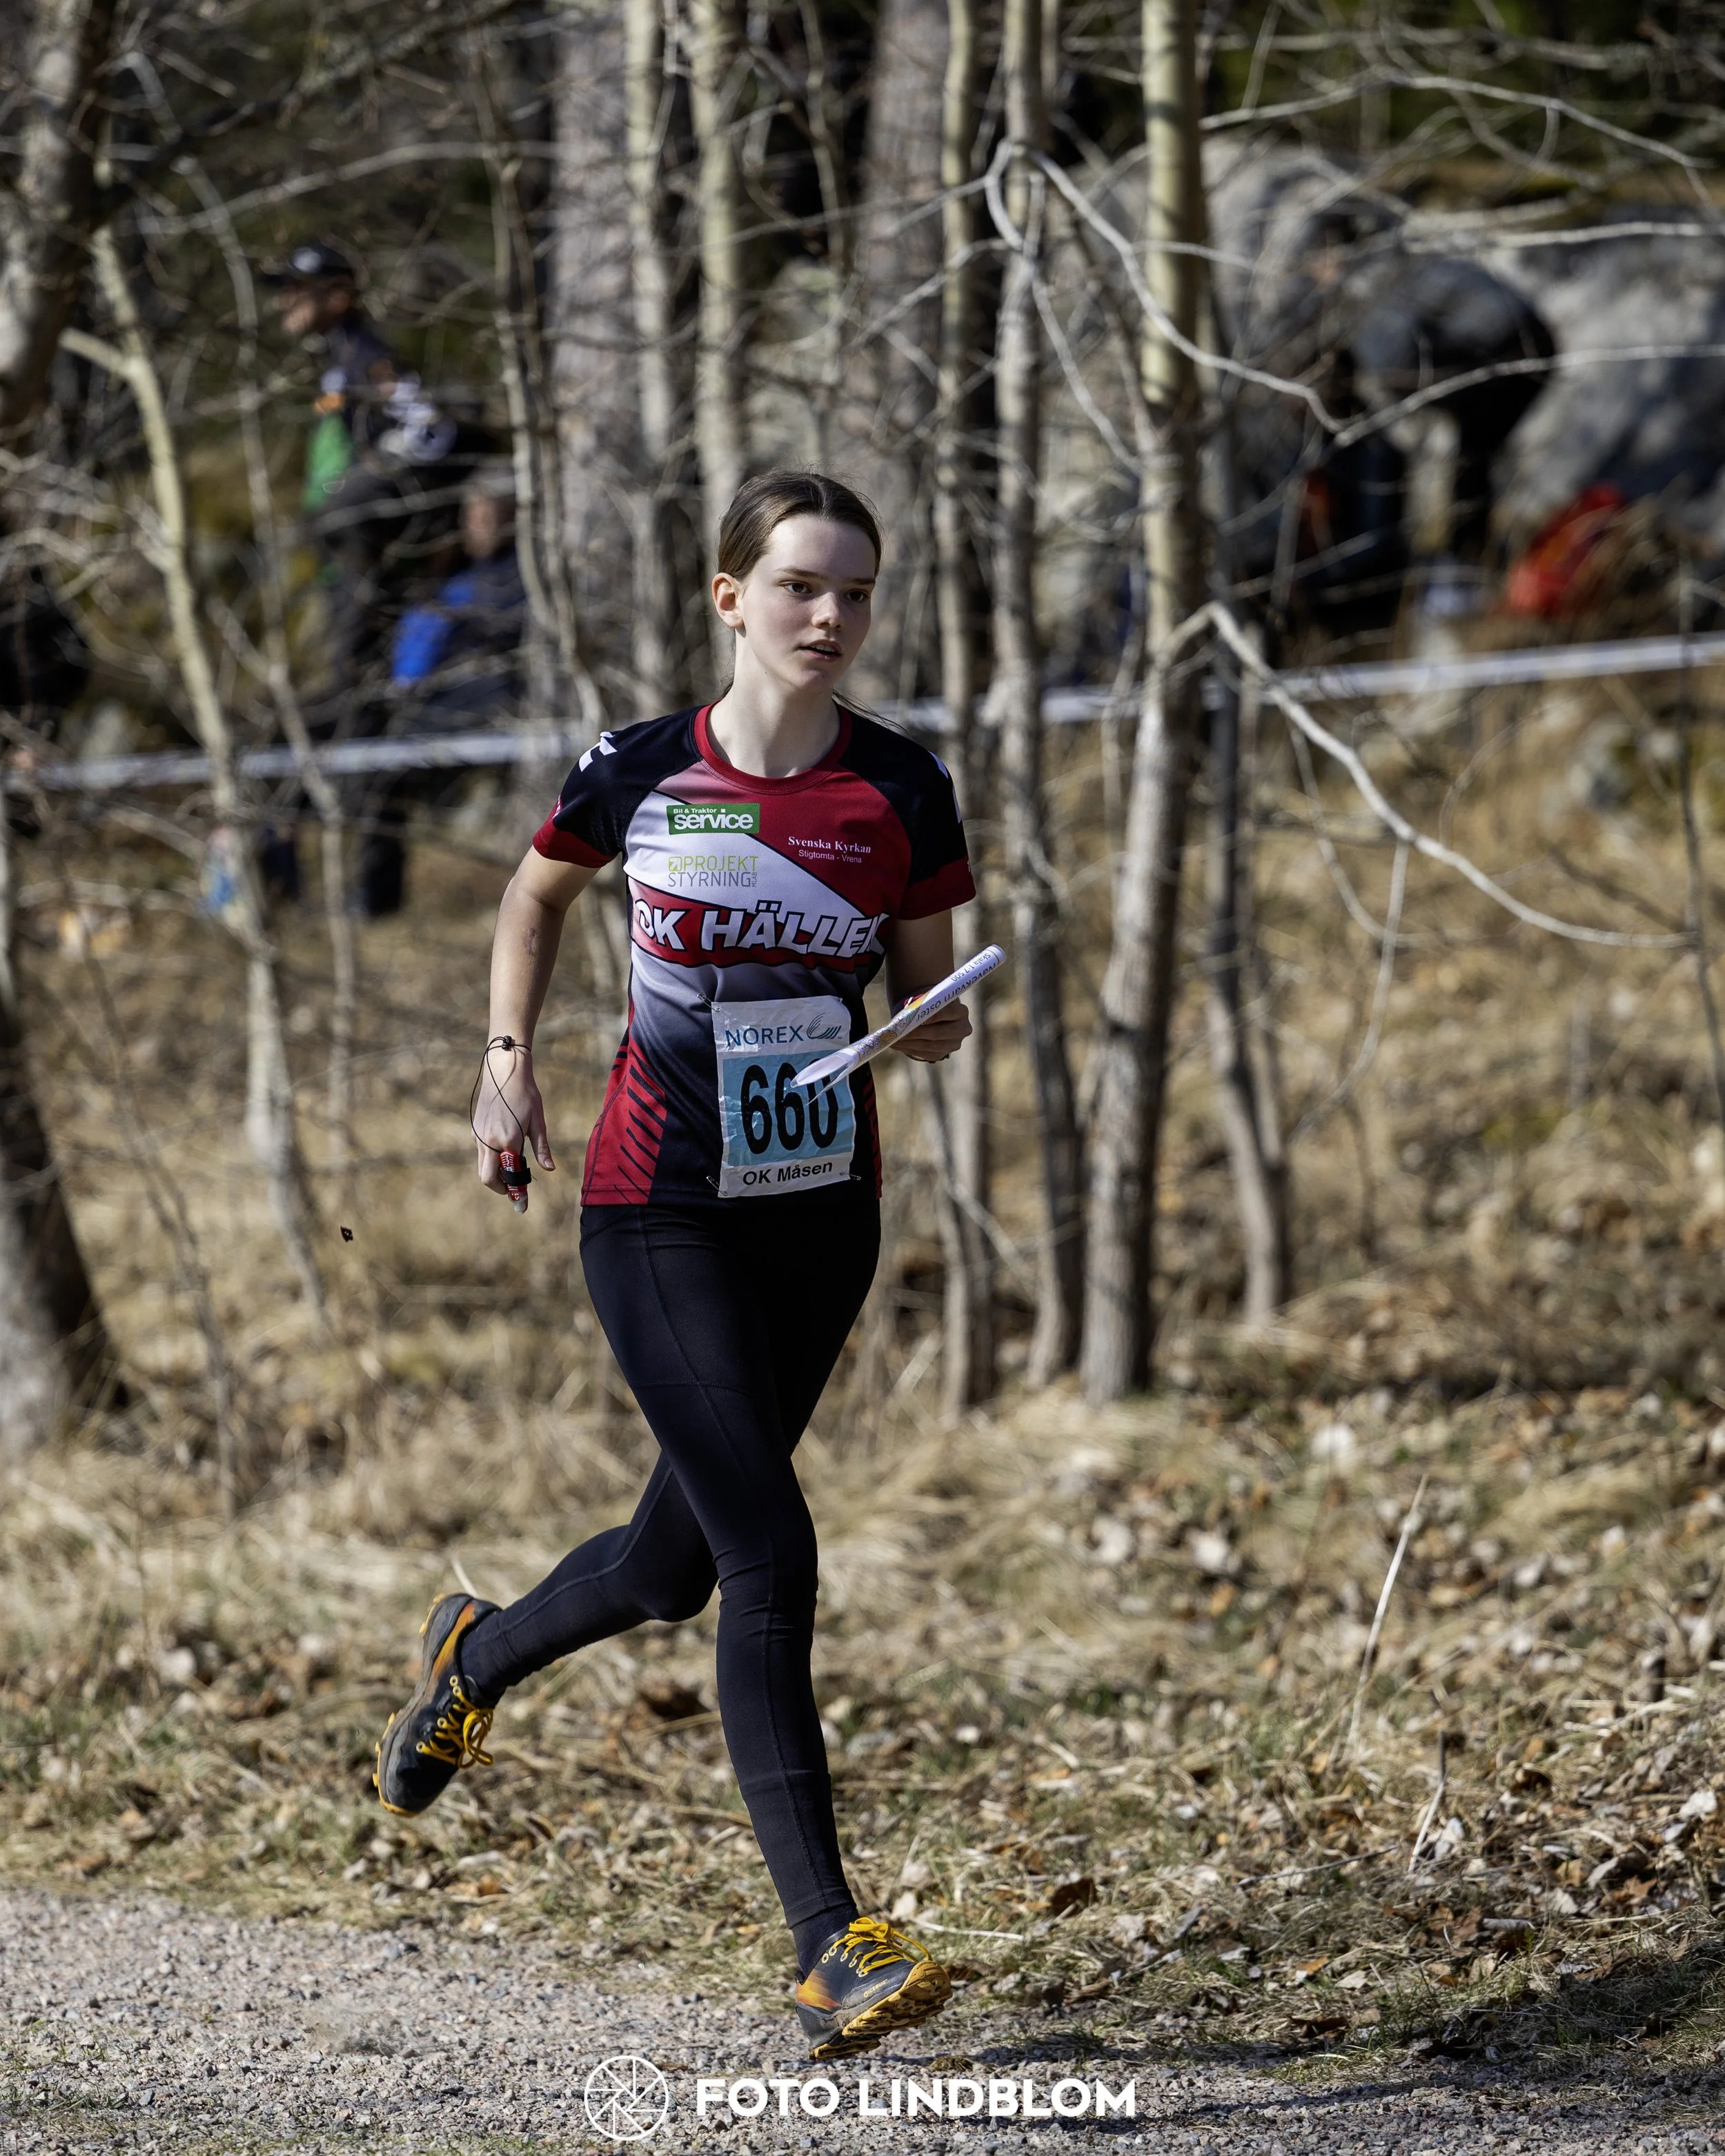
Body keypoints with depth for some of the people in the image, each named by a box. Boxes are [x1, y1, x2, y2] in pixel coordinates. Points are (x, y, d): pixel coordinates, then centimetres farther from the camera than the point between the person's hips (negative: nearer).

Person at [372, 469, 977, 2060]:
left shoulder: (903, 794, -3)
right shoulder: (639, 776, -6)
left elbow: (935, 1010, 6)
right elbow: (536, 897, 15)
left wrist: (937, 1024, -17)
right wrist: (510, 1061, 4)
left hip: (822, 1218, 4)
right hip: (664, 1215, -4)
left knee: (678, 1568, 16)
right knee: (771, 1557, -16)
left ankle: (477, 1653, 50)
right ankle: (830, 1951, -15)